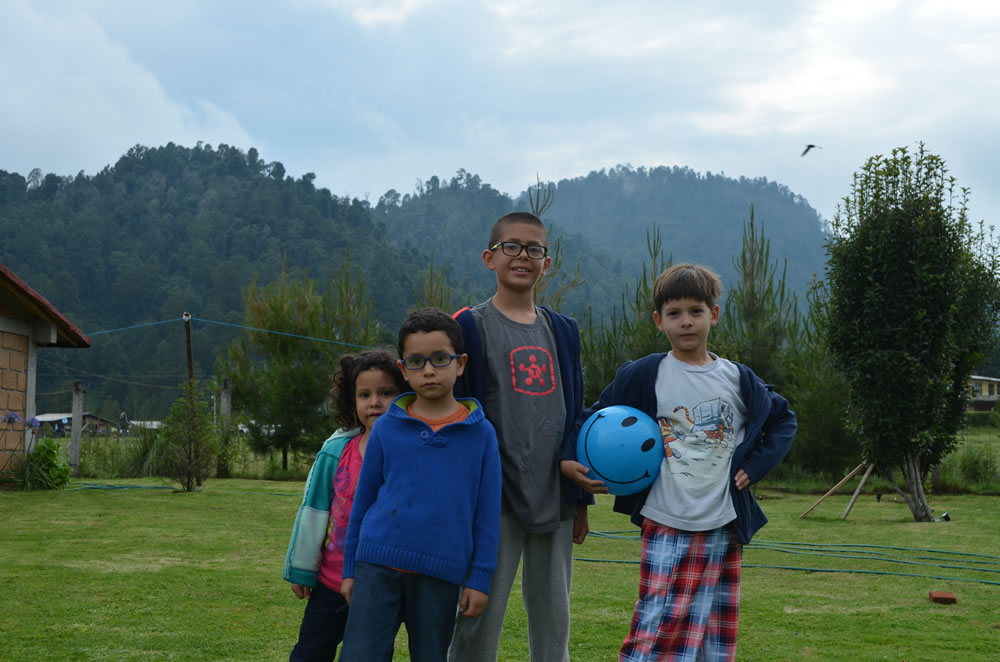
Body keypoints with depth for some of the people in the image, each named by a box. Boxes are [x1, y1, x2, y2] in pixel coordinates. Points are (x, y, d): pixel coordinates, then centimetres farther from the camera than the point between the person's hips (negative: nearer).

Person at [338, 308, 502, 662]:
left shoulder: (479, 433, 0)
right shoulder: (387, 427, 3)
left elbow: (487, 512, 3)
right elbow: (363, 499, 10)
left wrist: (479, 578, 0)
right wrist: (350, 569, 11)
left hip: (441, 574, 0)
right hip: (378, 566, 1)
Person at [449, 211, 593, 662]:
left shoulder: (563, 331, 13)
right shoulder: (471, 326, -2)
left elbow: (574, 415, 15)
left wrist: (580, 498, 12)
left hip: (555, 502, 5)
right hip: (494, 503, -5)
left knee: (554, 623, 10)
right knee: (480, 623, -3)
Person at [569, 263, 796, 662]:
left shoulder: (738, 379, 6)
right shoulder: (644, 376, -2)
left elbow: (783, 419, 21)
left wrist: (756, 464, 8)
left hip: (724, 527, 3)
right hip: (666, 526, -3)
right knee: (657, 629, -12)